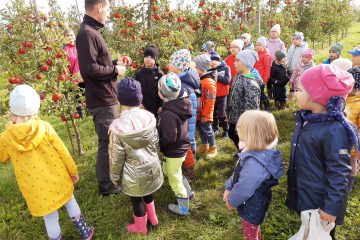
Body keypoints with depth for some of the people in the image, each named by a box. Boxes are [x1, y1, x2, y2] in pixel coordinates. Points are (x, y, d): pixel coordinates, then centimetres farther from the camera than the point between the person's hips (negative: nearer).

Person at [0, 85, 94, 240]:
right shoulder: (44, 127, -16)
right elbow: (62, 151, -8)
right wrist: (73, 171, 7)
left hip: (35, 189, -1)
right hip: (56, 179, 1)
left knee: (50, 217, 15)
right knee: (70, 201, 25)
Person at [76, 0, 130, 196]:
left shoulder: (92, 31, 13)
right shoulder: (87, 33, -19)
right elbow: (90, 69, -27)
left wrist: (116, 62, 9)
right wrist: (115, 70, -15)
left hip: (105, 99, 10)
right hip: (102, 101, -10)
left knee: (109, 141, 23)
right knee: (106, 144, 3)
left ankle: (111, 173, 42)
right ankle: (105, 185, 20)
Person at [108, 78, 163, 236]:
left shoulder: (118, 126, -25)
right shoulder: (149, 117, -13)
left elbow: (116, 157, -15)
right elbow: (155, 143, 0)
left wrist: (114, 176, 2)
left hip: (135, 173, -4)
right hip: (151, 167, 5)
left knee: (136, 199, 20)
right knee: (147, 193, 30)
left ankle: (140, 227, 44)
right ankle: (153, 218, 53)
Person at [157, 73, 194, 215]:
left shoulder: (168, 113, -31)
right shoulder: (181, 105, -4)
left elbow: (169, 138, -28)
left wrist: (156, 141, -12)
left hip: (174, 152, -9)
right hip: (181, 148, 9)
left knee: (174, 179, 12)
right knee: (168, 170, 30)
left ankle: (183, 208, 31)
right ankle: (188, 192, 44)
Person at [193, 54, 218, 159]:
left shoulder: (209, 82, -23)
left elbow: (210, 102, -22)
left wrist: (205, 115, -18)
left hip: (204, 114, -8)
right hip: (197, 113, 8)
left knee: (207, 130, 7)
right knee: (200, 130, 20)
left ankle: (213, 148, 26)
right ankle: (204, 146, 39)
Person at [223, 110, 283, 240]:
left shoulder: (255, 163, -40)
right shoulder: (257, 151, -7)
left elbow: (244, 187, -31)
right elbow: (238, 173, 4)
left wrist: (232, 200, -14)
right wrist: (229, 188, 5)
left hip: (252, 207, -9)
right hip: (253, 204, 9)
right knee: (254, 229, 33)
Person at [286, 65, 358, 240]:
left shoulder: (334, 131, -30)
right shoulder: (305, 117, -3)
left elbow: (338, 173, -24)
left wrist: (331, 207, -19)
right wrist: (292, 178, 20)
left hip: (320, 199, -7)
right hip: (303, 192, 7)